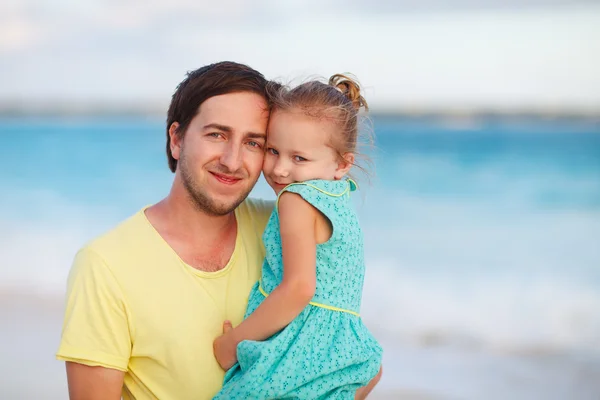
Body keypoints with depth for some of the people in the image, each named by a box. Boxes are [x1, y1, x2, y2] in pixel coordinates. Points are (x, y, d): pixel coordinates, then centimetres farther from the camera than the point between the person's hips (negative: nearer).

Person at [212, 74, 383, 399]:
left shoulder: (297, 199, -11)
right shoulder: (338, 196, 15)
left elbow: (299, 288, -20)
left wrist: (234, 341, -13)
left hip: (299, 347, -9)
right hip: (340, 345, 9)